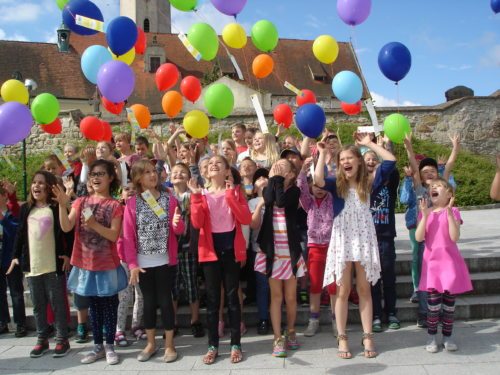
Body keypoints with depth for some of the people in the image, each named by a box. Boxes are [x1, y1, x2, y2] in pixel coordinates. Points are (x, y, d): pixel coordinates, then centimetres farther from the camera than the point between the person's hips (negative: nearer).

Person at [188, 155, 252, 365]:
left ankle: (236, 344, 14)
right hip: (210, 249, 1)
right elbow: (196, 223, -10)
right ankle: (213, 345, 16)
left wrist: (230, 194, -15)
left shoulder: (235, 192, 2)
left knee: (232, 297, 5)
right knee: (212, 298, 6)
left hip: (231, 249, -1)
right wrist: (196, 196, -15)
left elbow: (246, 219, -12)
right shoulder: (202, 194, 4)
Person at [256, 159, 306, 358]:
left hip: (290, 250, -1)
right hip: (272, 250, 1)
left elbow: (281, 201, -21)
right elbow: (269, 199, -18)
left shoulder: (295, 191, 0)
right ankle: (278, 338, 9)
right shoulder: (269, 189, 7)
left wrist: (278, 177, -10)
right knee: (276, 295, 3)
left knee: (290, 297, 7)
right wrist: (273, 177, -6)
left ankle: (290, 332, 27)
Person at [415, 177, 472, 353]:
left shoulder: (453, 212, 1)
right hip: (432, 262, 0)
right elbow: (419, 238, -7)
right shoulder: (425, 212, 6)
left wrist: (449, 212, -18)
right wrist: (425, 215, -15)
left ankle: (447, 336, 21)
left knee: (449, 302, 6)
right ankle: (432, 337, 10)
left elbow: (455, 237, -13)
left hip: (450, 262, 0)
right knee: (434, 301, -5)